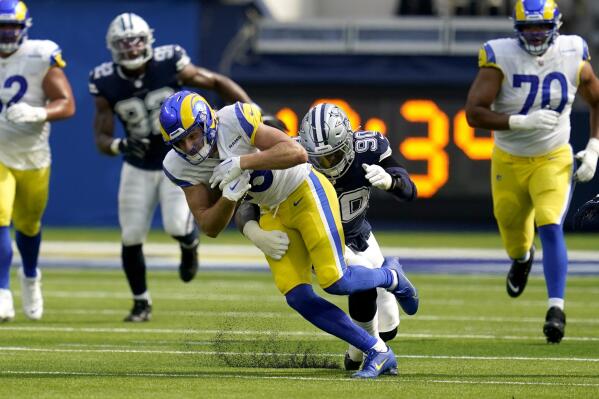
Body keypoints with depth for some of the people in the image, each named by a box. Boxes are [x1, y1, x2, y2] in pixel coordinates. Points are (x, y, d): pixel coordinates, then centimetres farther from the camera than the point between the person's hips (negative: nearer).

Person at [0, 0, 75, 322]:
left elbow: (66, 105, -15)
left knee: (27, 224, 18)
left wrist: (37, 114, -33)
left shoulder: (41, 58, -13)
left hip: (33, 157, 0)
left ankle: (30, 277, 48)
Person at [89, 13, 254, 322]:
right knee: (131, 237, -2)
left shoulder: (169, 65, -18)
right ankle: (141, 303, 19)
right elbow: (102, 138, -11)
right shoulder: (107, 84, -13)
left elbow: (217, 82, -8)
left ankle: (190, 245, 20)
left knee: (176, 225, -19)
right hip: (138, 167, 2)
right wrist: (120, 145, -35)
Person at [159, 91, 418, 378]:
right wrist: (229, 198, -28)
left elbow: (297, 153, -33)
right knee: (297, 297, -5)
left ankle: (390, 276, 20)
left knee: (334, 281, -14)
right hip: (273, 212, 6)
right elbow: (210, 227, -8)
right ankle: (378, 353, 5)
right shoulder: (180, 166, -11)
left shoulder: (234, 120, -28)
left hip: (305, 193, -6)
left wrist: (242, 163, -39)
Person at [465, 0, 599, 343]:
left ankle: (556, 308, -22)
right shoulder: (501, 58, -19)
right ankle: (522, 258, 55)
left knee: (550, 227, -21)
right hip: (509, 161, 1)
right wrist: (522, 122, -35)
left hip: (553, 160, -1)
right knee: (512, 234, 17)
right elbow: (474, 113, -25)